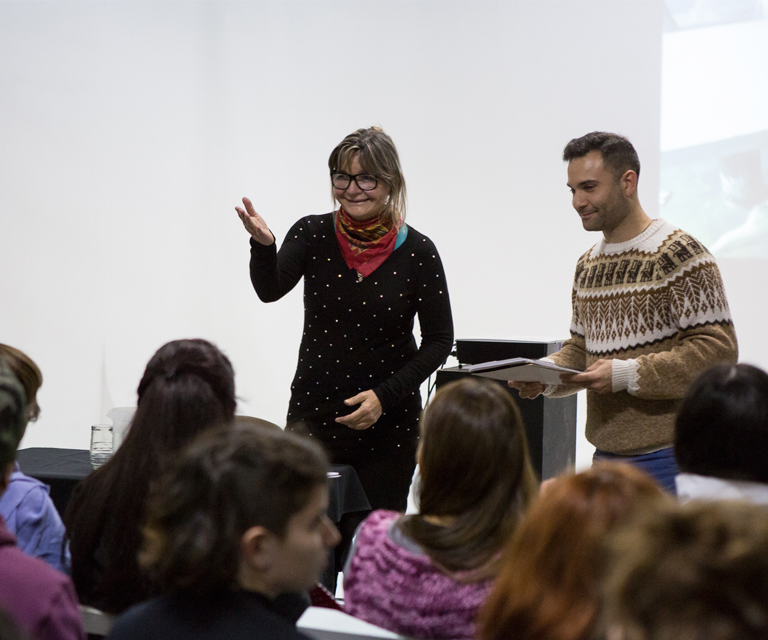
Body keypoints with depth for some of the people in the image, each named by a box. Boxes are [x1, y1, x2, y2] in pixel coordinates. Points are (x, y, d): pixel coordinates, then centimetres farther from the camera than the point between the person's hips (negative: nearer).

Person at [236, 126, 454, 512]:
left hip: (388, 422, 0)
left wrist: (386, 396, -11)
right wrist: (262, 245, -38)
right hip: (313, 410, 0)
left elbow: (439, 340, -1)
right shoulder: (312, 234, -1)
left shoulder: (417, 252, -4)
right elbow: (270, 290, -17)